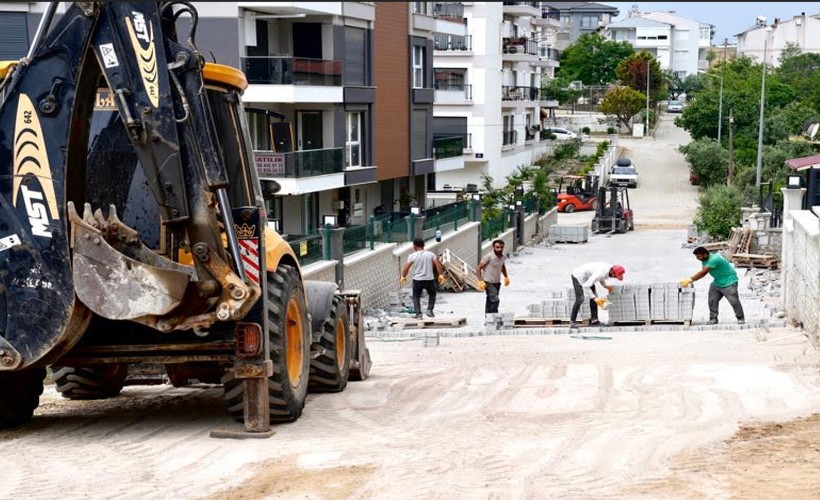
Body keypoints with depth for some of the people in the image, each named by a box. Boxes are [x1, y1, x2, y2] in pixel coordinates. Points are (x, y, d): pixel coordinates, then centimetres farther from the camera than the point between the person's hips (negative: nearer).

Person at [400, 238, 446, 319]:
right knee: (432, 294, 25)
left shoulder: (412, 256, -4)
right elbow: (438, 265, -4)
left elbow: (406, 268, -4)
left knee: (416, 297, 14)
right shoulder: (430, 254, 1)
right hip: (429, 279, 1)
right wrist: (441, 275, 5)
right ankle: (429, 310, 11)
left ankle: (418, 313, 3)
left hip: (417, 280, -1)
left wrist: (403, 277, 9)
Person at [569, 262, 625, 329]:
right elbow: (585, 286, -36)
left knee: (594, 296, 0)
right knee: (580, 299, -18)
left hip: (587, 276, 9)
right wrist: (595, 298, -33)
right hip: (578, 276, -9)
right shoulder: (601, 273, -38)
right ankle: (572, 322, -14)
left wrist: (605, 285, -2)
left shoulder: (611, 268, -12)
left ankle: (594, 320, 0)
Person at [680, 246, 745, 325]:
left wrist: (690, 280, -32)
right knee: (712, 301, -1)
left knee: (734, 301, -6)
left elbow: (702, 272, -33)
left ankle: (741, 318, 8)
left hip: (729, 281, -9)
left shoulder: (714, 259, -31)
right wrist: (690, 280, -15)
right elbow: (703, 273, -2)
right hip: (717, 282, 9)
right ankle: (713, 318, 4)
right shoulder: (705, 260, 0)